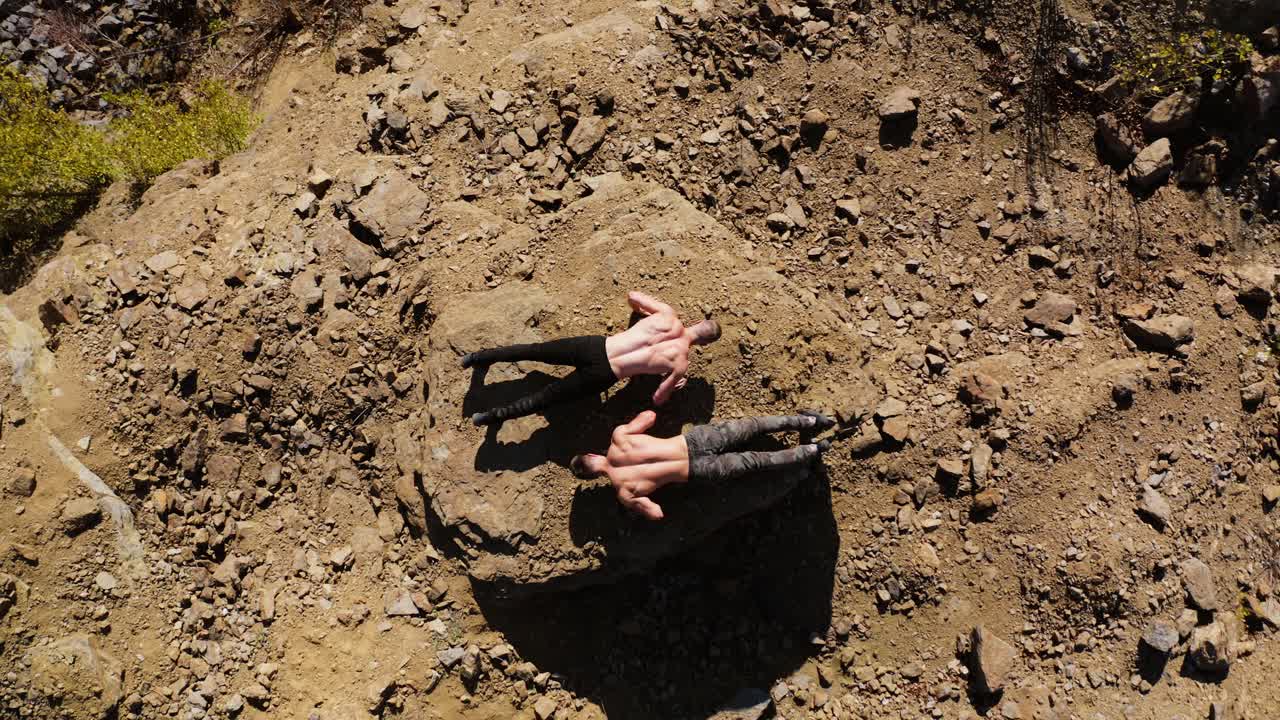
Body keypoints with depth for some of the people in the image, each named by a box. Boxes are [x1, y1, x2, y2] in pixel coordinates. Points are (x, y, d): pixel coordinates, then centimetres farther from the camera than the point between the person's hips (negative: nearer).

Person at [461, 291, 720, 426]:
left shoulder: (667, 313, 2)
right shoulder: (682, 361, -4)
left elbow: (631, 295, 15)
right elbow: (657, 399, 0)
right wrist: (673, 385, 19)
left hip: (596, 346, 3)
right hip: (602, 375, -2)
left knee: (537, 350, 15)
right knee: (545, 397, 6)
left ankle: (484, 356, 17)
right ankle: (496, 415, 5)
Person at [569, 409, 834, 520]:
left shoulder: (623, 493, -8)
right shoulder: (618, 436, -1)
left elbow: (656, 513, -10)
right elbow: (649, 414, 8)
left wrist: (637, 503, 8)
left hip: (698, 471, -3)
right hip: (694, 438, 3)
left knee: (753, 461, 7)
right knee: (753, 426, 14)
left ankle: (812, 451, 14)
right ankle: (807, 421, 16)